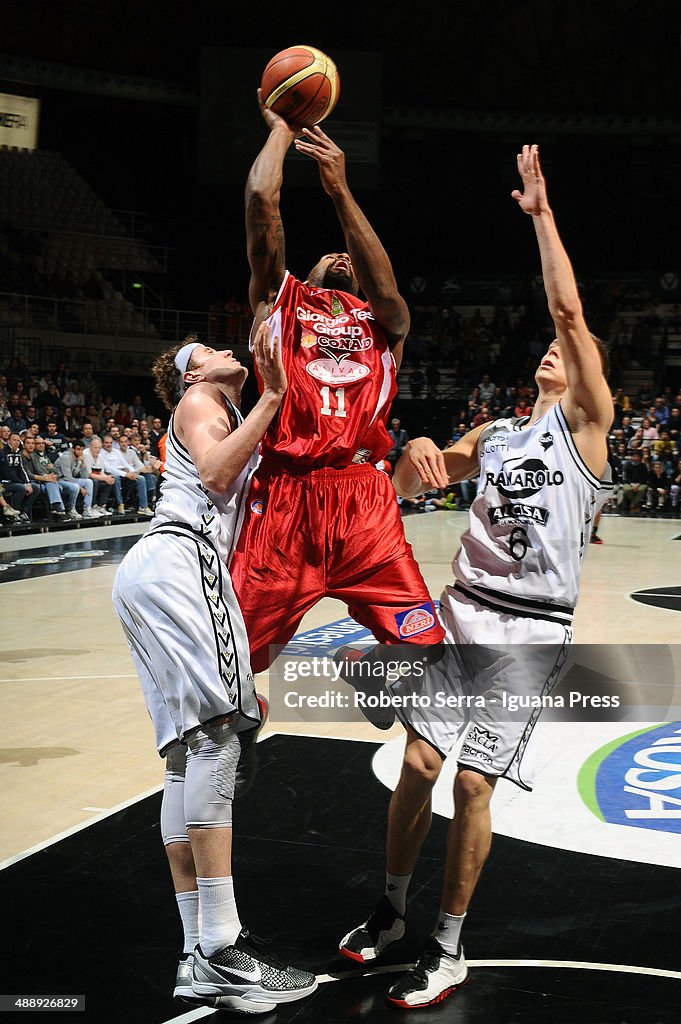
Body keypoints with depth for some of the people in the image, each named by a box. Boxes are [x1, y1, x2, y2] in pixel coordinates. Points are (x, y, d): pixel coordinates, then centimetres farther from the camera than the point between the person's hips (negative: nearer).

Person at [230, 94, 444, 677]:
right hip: (286, 494, -1)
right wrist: (281, 129, 18)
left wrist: (340, 192, -8)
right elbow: (262, 201, 6)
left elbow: (388, 294, -5)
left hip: (363, 497, 1)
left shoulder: (383, 322, 20)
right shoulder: (279, 299, 18)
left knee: (424, 645, -2)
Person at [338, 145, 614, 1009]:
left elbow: (570, 311, -11)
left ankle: (448, 950, 11)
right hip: (463, 611, 5)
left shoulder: (586, 422, 0)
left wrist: (541, 213, -7)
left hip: (529, 630, -5)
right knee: (418, 763, 5)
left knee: (473, 783, -6)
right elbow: (405, 486, 15)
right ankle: (390, 912, 26)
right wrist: (417, 448, -8)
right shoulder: (494, 434, 17)